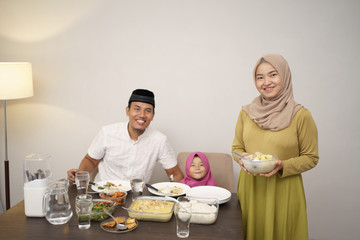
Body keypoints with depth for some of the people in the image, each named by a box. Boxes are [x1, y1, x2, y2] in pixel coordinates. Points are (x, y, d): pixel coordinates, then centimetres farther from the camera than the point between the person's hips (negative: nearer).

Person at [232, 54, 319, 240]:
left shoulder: (301, 116, -8)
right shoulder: (246, 112, 3)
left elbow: (311, 157, -2)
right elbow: (236, 147, 13)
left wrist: (282, 166, -18)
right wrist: (243, 159, -9)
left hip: (283, 190, -3)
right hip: (250, 188, 3)